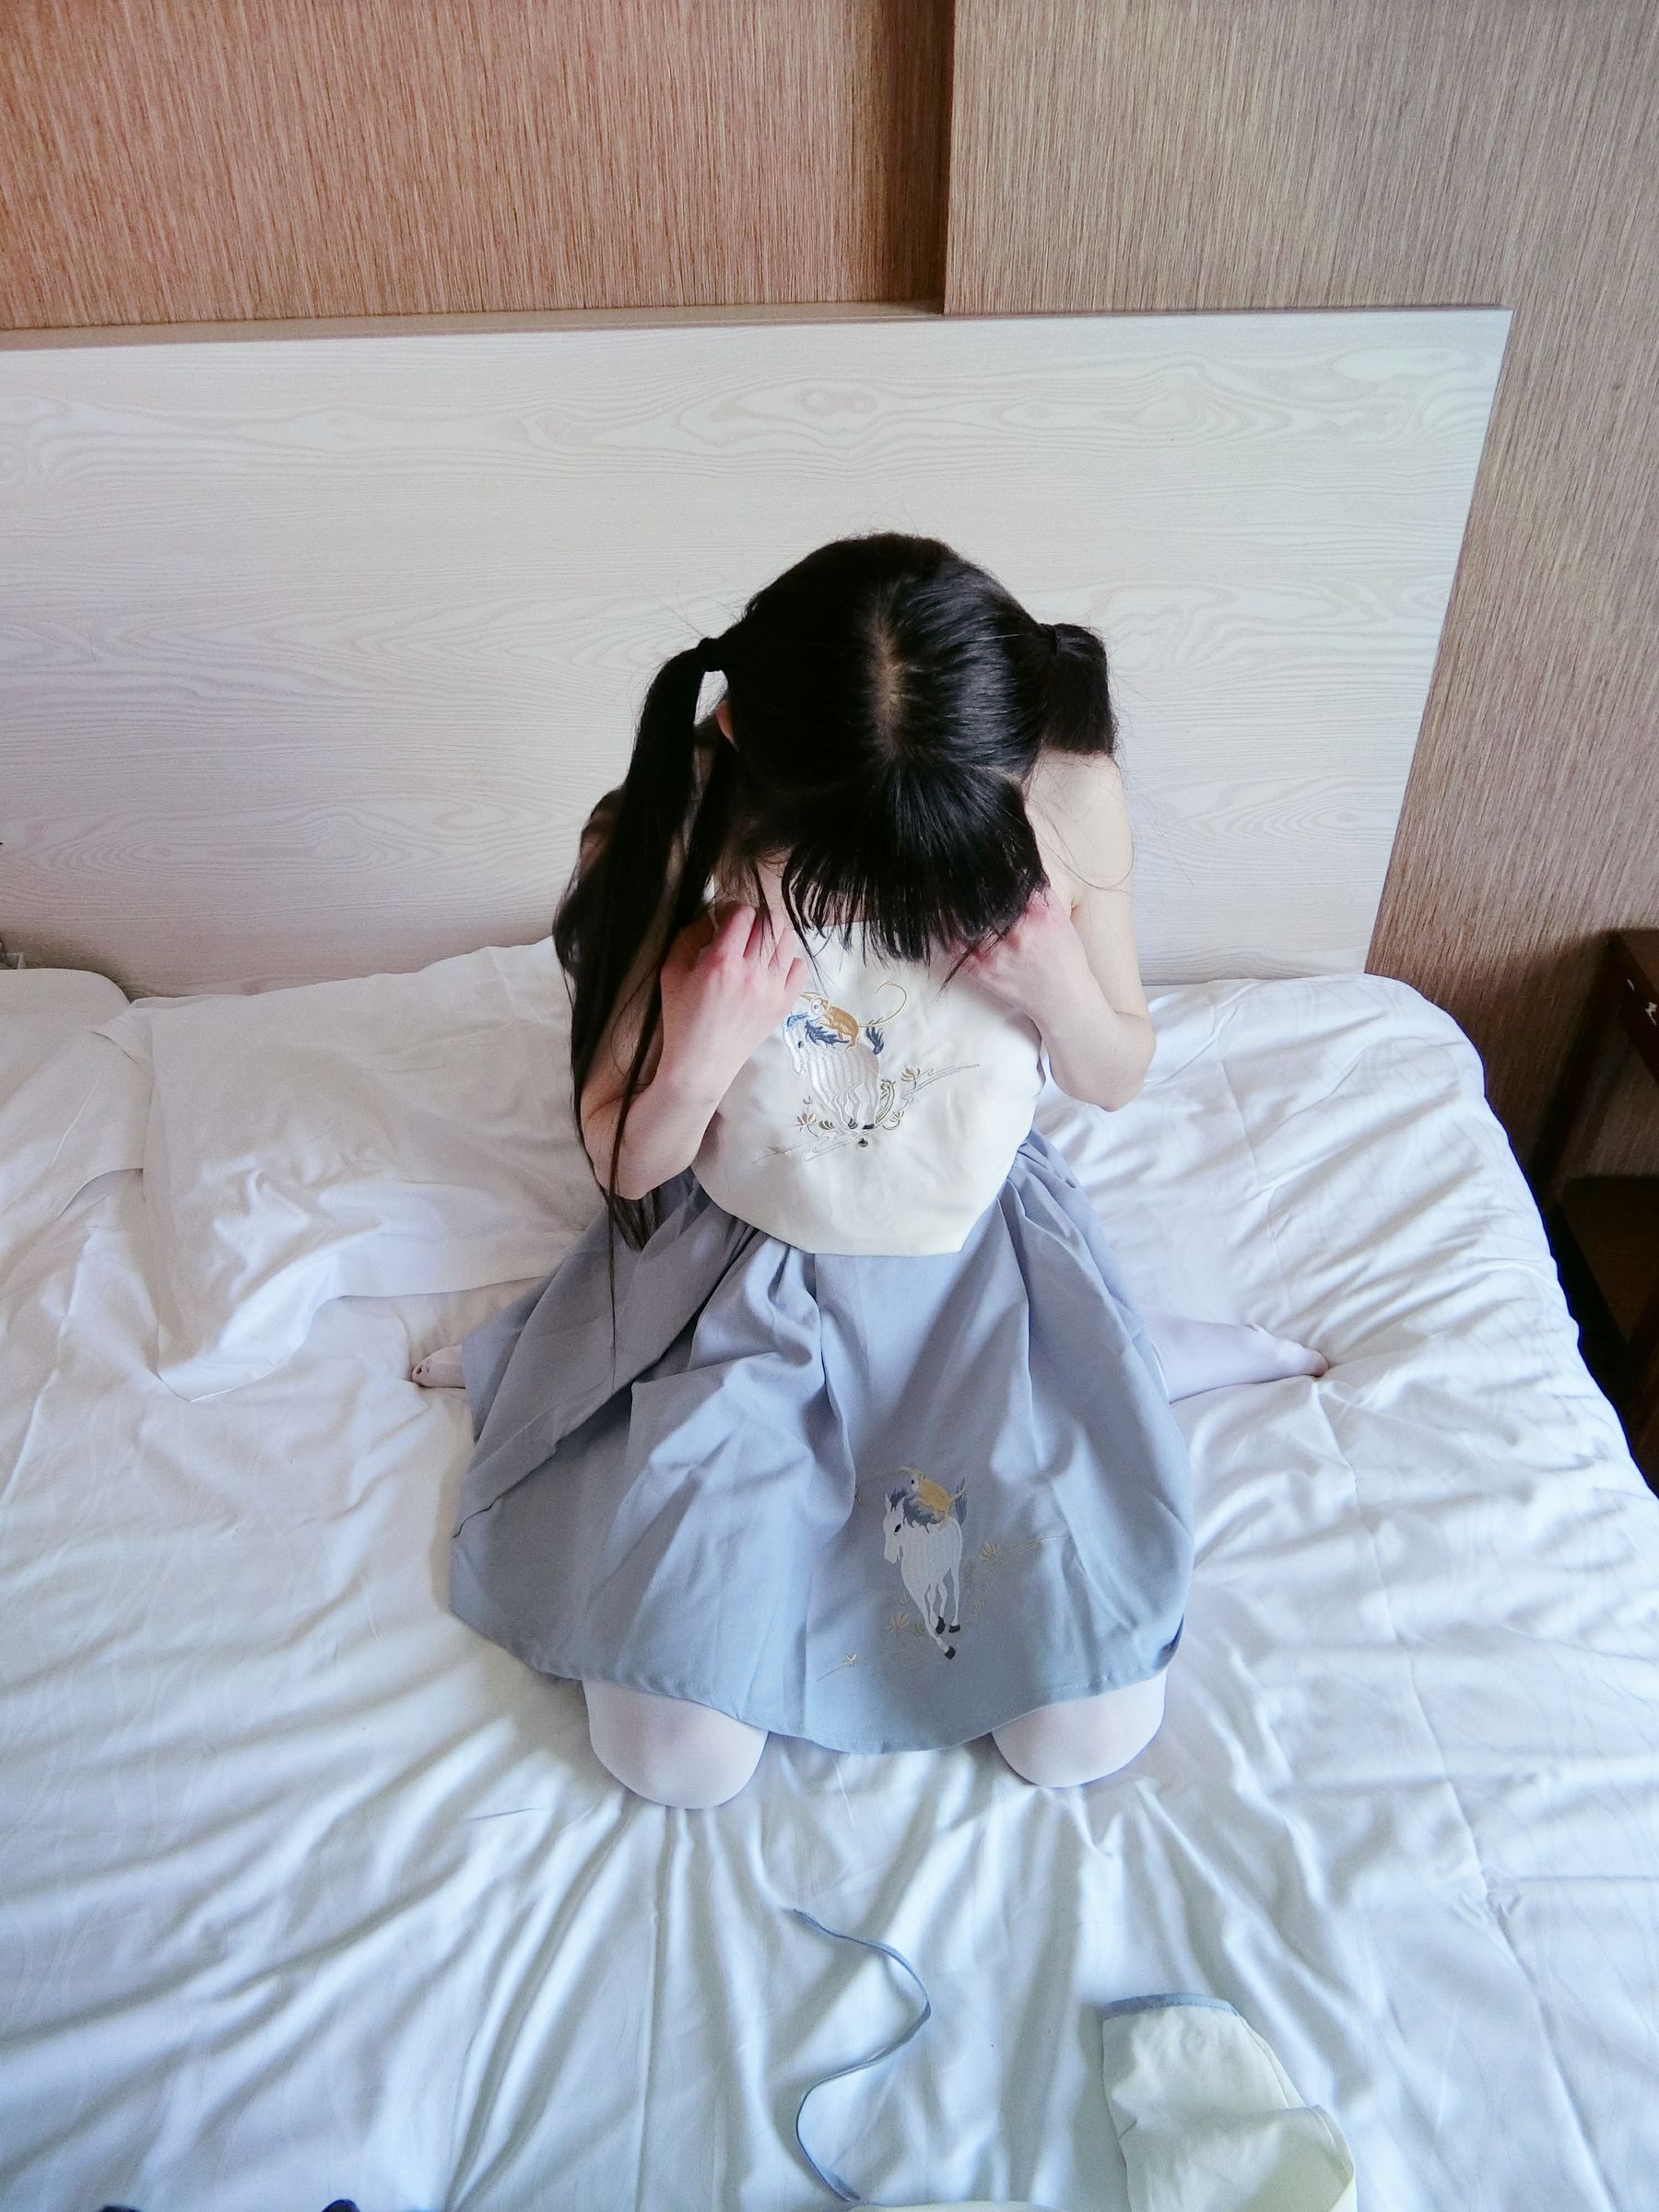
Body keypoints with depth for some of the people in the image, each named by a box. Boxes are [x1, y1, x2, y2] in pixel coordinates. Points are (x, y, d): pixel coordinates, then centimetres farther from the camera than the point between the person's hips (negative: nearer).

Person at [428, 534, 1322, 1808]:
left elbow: (1118, 1080, -2)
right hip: (739, 1280, 0)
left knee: (1088, 1738, -2)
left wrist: (1066, 996, -25)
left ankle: (1133, 1359, 19)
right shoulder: (669, 842, -23)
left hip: (983, 1273, 1)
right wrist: (699, 1062, -32)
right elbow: (624, 1163, -10)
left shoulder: (1071, 801, -19)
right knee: (677, 1762, -3)